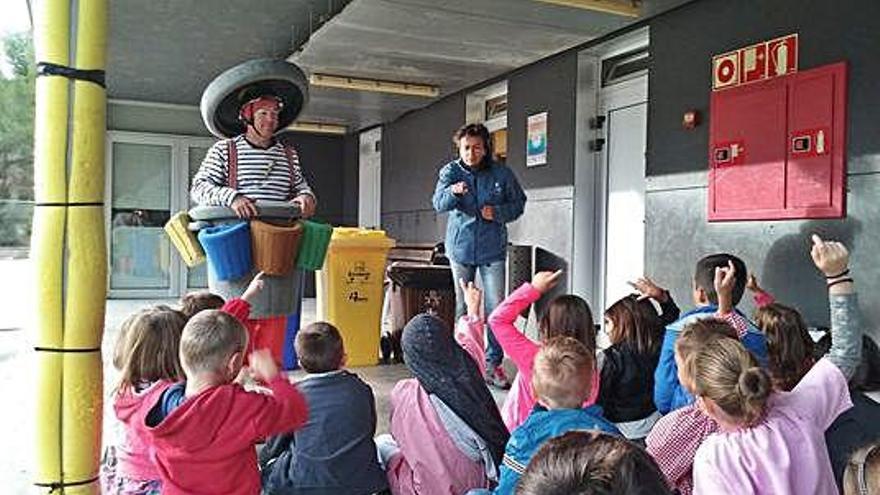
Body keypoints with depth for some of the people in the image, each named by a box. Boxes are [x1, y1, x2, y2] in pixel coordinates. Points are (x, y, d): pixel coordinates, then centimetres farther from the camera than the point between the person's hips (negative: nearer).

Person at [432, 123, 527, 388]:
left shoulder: (501, 173, 0)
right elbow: (438, 203, -15)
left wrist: (498, 212, -11)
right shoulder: (450, 171, 0)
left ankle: (493, 364, 8)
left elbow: (518, 204, 9)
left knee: (496, 309, -3)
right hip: (460, 249, 1)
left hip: (492, 250, 0)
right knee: (461, 309, 9)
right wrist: (452, 192, -38)